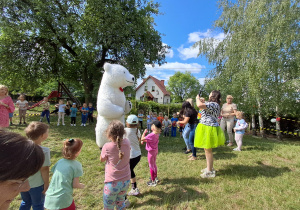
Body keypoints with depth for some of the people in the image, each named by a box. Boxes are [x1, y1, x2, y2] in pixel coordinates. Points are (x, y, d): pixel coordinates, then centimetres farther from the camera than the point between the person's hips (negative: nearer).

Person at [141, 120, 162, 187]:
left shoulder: (151, 135, -31)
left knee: (151, 166, 9)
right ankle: (155, 178, 41)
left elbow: (142, 139, -21)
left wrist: (144, 132, -10)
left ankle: (153, 181, 23)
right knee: (154, 164, 24)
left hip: (151, 152, -8)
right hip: (155, 150, 8)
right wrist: (143, 141, -5)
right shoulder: (157, 134, -5)